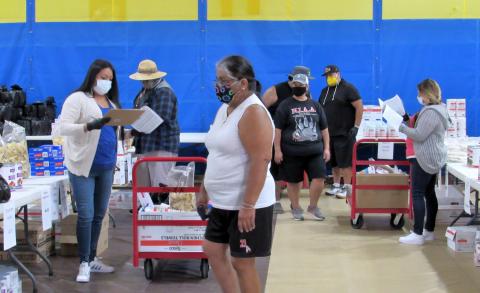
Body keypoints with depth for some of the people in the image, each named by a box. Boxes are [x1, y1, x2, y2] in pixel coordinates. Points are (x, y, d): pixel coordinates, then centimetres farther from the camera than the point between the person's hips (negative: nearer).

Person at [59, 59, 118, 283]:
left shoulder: (111, 102, 17)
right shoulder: (77, 99, -5)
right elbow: (63, 128, -14)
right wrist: (89, 126, -27)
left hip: (106, 167, 6)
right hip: (83, 166, -6)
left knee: (99, 214, 10)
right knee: (86, 215, -7)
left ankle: (92, 259, 20)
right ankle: (84, 263, 3)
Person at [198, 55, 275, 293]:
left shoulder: (253, 112, -18)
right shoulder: (225, 108, 11)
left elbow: (261, 160, -25)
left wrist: (248, 206, -27)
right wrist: (204, 191, 20)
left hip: (245, 205, -9)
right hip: (223, 202, 9)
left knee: (241, 262, -1)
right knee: (213, 251, 15)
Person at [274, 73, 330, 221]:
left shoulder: (315, 105, 10)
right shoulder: (285, 105, -1)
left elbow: (324, 128, 14)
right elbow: (277, 129, -4)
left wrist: (326, 148, 7)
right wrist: (277, 150, -10)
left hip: (315, 150, 2)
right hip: (292, 152, -2)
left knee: (319, 178, -6)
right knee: (293, 181, 6)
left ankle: (313, 206, 14)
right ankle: (296, 208, 24)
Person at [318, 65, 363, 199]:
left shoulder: (348, 88, -6)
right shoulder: (325, 91, 15)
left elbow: (359, 107, -11)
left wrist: (356, 127, -15)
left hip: (345, 133, -7)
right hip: (329, 133, 7)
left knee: (345, 162, -6)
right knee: (334, 162, 11)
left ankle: (347, 187, -2)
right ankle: (336, 185, 19)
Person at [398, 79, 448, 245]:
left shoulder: (431, 112, -20)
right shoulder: (439, 108, 13)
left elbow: (419, 135, -22)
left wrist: (402, 128, -13)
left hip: (426, 159, -11)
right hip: (434, 158, 11)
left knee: (417, 194, -9)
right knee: (430, 194, 14)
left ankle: (418, 234, -10)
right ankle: (429, 231, 20)